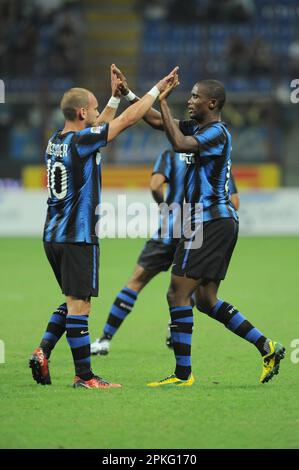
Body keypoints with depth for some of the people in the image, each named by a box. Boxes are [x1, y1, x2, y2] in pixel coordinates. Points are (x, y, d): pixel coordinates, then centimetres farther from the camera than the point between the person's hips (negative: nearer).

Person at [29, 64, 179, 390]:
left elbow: (99, 126, 29)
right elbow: (127, 119, -9)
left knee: (73, 301, 18)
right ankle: (84, 376, -3)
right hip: (78, 237, -9)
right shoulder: (81, 141, -14)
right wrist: (158, 88, 0)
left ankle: (43, 352, 7)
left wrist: (115, 95, 31)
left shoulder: (56, 141, 10)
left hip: (53, 236, 9)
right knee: (78, 305, -5)